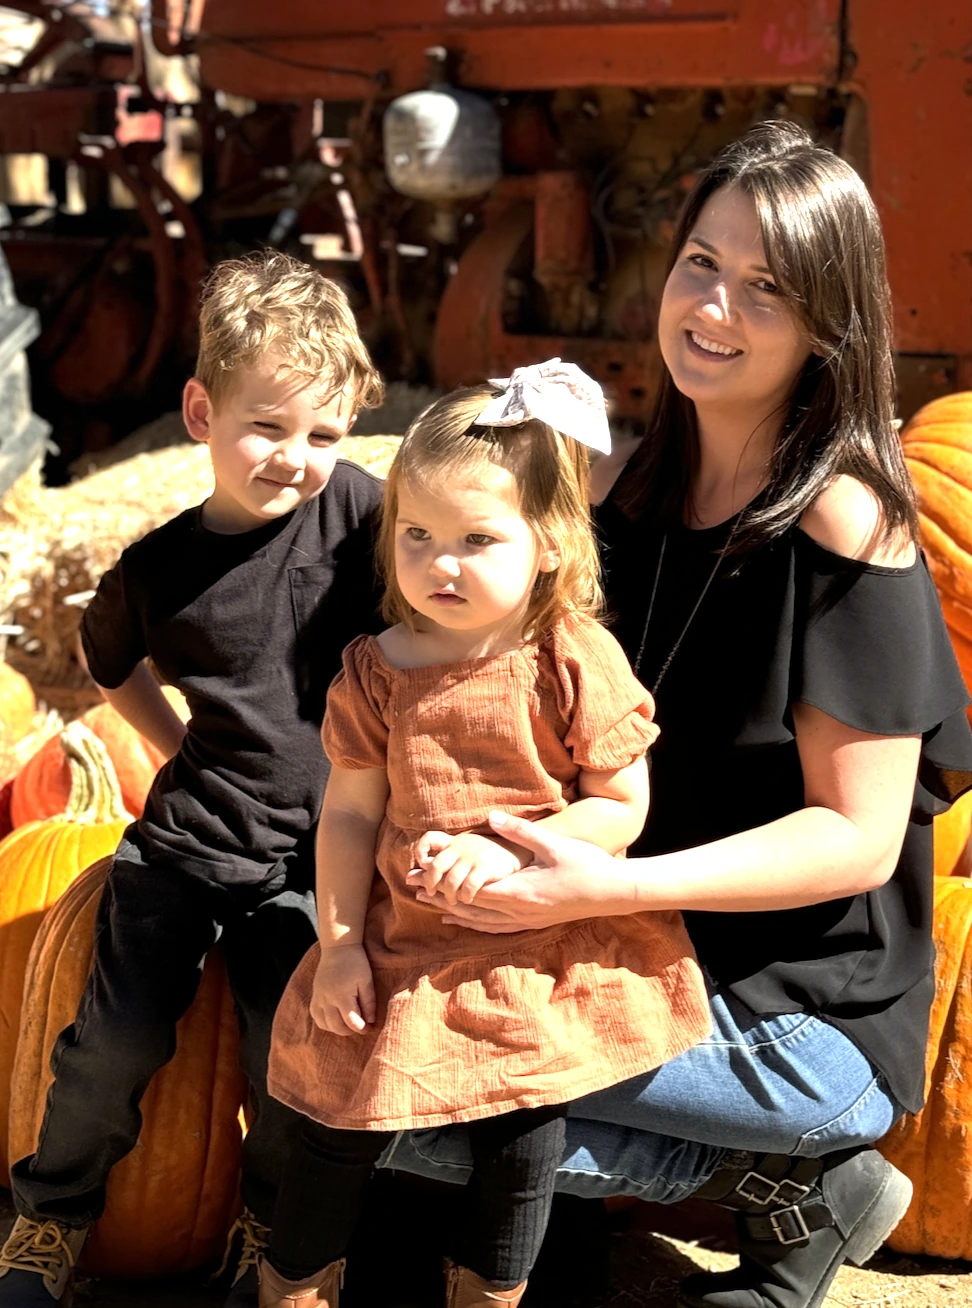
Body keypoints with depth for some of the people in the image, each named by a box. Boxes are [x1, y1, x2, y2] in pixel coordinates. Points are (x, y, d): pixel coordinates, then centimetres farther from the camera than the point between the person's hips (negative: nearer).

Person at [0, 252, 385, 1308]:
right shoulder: (156, 570, -5)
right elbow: (111, 663, 16)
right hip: (182, 844, 1)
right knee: (114, 1043, 4)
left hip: (313, 861, -1)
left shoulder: (358, 510, -10)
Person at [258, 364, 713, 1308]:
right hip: (405, 946, 2)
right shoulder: (375, 673, -6)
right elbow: (350, 813, 0)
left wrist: (509, 852, -21)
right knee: (347, 1118, 6)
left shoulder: (578, 664, -13)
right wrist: (339, 943, -2)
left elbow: (622, 806, -10)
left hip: (543, 952, -1)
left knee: (523, 1135, 6)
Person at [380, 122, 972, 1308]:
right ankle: (781, 1176, 3)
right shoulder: (651, 484, 4)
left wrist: (610, 889, -30)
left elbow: (858, 838, -19)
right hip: (658, 964, 8)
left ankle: (798, 1175, -2)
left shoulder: (841, 527, -18)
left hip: (808, 1019, -8)